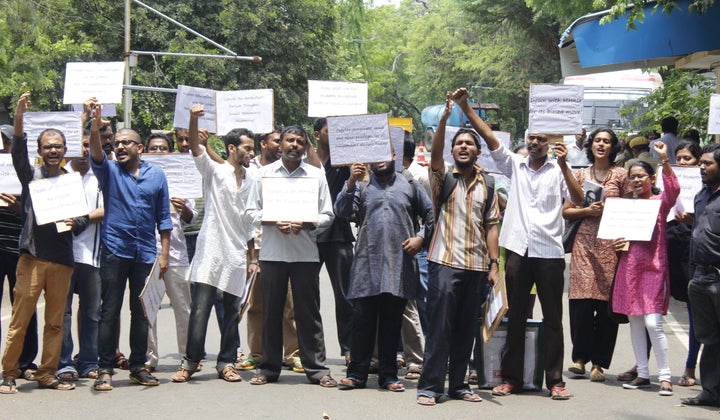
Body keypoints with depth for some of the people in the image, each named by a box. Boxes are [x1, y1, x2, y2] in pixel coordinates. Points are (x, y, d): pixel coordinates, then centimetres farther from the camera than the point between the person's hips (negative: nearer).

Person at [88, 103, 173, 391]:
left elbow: (164, 218, 9)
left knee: (141, 312, 8)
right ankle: (105, 369, 2)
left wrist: (164, 253, 3)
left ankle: (138, 367, 17)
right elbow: (96, 154, -18)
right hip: (115, 250, -2)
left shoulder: (156, 175, 9)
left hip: (146, 253, 2)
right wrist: (95, 127, -37)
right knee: (110, 311, -1)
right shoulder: (109, 171, 4)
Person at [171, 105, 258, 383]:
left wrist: (253, 256, 12)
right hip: (211, 252, -4)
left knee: (232, 312, 7)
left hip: (237, 256, 4)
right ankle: (190, 362, 2)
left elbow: (252, 222, 16)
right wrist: (194, 119, -34)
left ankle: (226, 363, 15)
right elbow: (195, 148, -17)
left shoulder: (252, 179, 12)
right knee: (199, 310, -6)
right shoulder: (214, 171, 1)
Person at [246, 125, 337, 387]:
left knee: (309, 312, 0)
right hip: (272, 251, 1)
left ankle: (316, 368, 5)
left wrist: (304, 224, -13)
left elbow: (327, 216, 6)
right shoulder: (265, 173, 9)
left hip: (306, 253, -1)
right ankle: (269, 368, 13)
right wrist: (274, 222, -10)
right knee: (271, 311, 4)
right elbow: (252, 211, 8)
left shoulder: (316, 175, 7)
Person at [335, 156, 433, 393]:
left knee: (392, 322, 6)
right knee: (362, 320, -2)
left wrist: (421, 237, 2)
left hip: (399, 264, 1)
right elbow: (341, 211, -2)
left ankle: (388, 375, 13)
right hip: (367, 264, -1)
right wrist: (351, 183, -15)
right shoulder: (361, 186, 11)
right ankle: (357, 373, 4)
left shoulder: (409, 186, 14)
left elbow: (430, 214, 18)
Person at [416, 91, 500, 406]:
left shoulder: (486, 185, 13)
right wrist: (445, 116, -28)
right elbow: (435, 153, -16)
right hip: (445, 262, -4)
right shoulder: (444, 177, 4)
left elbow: (491, 225, 11)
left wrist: (494, 264, 3)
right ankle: (430, 386, -1)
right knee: (439, 327, -5)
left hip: (477, 266, 4)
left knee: (466, 329, 9)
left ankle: (458, 384, 18)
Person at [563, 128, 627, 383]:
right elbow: (566, 211, 12)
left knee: (606, 302, -4)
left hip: (611, 243, -1)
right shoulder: (581, 175, 15)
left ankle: (598, 363, 2)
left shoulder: (621, 175, 10)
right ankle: (580, 356, 4)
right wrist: (588, 211, -4)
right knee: (581, 300, -8)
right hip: (584, 240, 1)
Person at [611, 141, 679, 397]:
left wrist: (665, 160, -34)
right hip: (629, 267, 5)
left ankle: (665, 376, -2)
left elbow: (673, 189, -24)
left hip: (653, 267, -5)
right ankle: (642, 374, 16)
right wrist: (617, 243, 0)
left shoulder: (661, 201, -2)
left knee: (653, 323, -12)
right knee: (635, 323, 8)